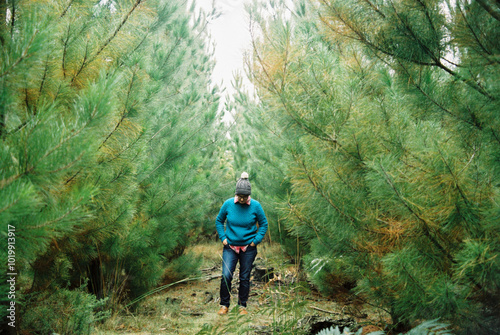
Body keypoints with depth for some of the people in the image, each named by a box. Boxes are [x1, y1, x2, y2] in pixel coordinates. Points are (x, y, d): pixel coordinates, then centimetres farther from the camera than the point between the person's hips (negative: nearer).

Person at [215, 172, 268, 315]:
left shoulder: (256, 206, -7)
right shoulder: (228, 204, -6)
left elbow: (264, 224, 5)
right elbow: (219, 221, 9)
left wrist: (256, 240, -4)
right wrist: (223, 237, 0)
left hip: (248, 248, 0)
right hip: (230, 246, 0)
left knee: (245, 278, 8)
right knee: (226, 276, -9)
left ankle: (242, 305, 24)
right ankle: (224, 305, 9)